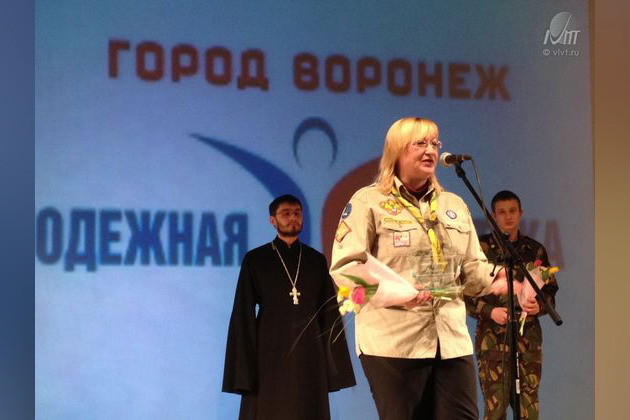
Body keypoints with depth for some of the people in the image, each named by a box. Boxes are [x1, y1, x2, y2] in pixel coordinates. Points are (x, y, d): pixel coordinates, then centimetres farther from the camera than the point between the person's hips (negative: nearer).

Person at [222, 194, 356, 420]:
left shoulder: (316, 260, 10)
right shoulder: (255, 260, 2)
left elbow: (329, 312, 10)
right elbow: (243, 316, 0)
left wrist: (334, 364, 3)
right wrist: (244, 369, -7)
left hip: (309, 352, 3)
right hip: (270, 352, -2)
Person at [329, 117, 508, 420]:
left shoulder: (454, 204, 19)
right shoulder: (368, 201, 2)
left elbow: (472, 268, 19)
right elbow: (344, 267, -6)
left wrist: (495, 280, -5)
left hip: (451, 338, 5)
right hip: (393, 340, -5)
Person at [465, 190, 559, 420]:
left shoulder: (535, 249, 11)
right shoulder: (481, 247, 2)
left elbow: (550, 290, 13)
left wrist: (539, 306, -7)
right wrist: (490, 311, -14)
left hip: (528, 335, 2)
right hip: (492, 335, -2)